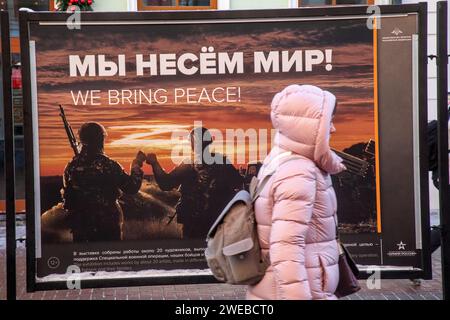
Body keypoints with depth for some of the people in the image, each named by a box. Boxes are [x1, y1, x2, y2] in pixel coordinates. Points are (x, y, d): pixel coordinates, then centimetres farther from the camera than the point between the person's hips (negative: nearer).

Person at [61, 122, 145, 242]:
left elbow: (66, 195, 8)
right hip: (108, 225, -4)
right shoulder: (108, 166, -14)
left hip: (80, 226, 4)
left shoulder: (71, 167, -1)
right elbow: (132, 188, -10)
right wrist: (136, 167, 3)